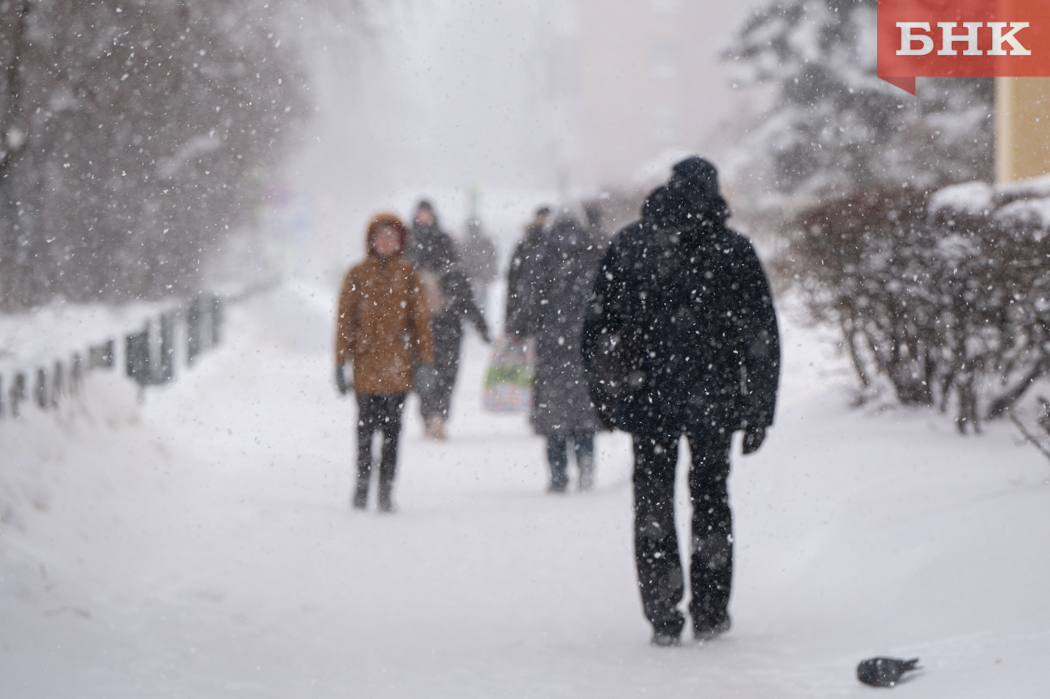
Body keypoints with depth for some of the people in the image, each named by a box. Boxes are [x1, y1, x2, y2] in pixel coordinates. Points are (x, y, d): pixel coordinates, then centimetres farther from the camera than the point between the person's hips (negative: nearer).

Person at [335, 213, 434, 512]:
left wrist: (425, 361, 3)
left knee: (392, 428, -2)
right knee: (365, 427, 1)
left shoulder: (409, 276, 7)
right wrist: (341, 362, 1)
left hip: (397, 365, 0)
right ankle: (362, 485, 12)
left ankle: (386, 490, 2)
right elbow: (345, 319, 6)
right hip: (366, 363, 0)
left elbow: (421, 319, 8)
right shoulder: (357, 276, 5)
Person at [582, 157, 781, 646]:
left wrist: (603, 397, 11)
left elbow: (598, 326, 4)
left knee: (653, 501, 10)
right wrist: (760, 411, 4)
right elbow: (761, 337, -2)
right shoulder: (734, 251, -2)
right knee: (710, 496, 15)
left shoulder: (628, 245, 2)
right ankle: (710, 613, 14)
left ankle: (663, 616, 2)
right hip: (716, 400, 0)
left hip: (647, 399, 0)